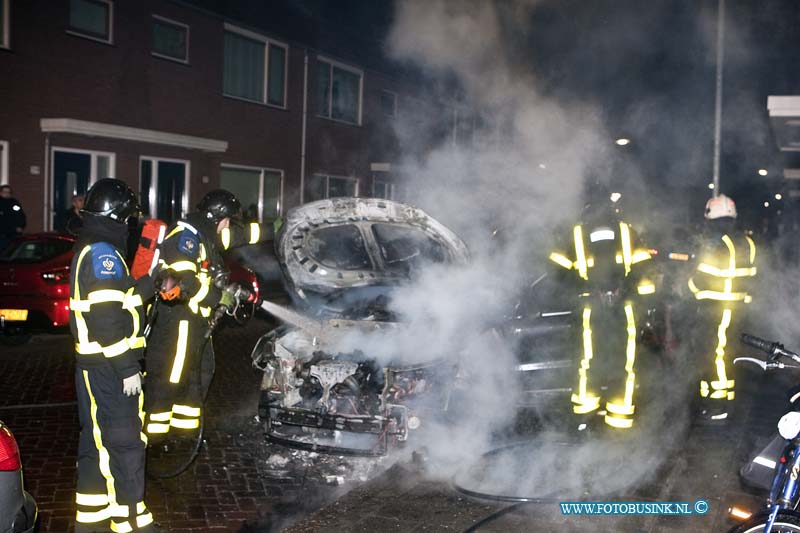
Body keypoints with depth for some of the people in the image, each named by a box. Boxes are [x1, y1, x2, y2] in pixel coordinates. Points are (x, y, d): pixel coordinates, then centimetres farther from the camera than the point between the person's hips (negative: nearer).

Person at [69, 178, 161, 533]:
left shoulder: (88, 251, 16)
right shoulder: (104, 254, -17)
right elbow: (107, 319, -23)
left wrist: (149, 284, 17)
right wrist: (128, 368, -21)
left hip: (94, 365, 10)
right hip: (109, 368, -10)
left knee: (97, 441, 16)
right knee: (125, 443, -3)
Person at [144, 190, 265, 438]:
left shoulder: (207, 236, 15)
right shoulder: (186, 234, -14)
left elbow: (244, 234, 25)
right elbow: (185, 280, -26)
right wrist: (219, 297, -27)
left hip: (195, 317, 11)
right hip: (177, 317, -11)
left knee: (200, 371, 17)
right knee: (168, 377, -8)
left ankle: (186, 427, 27)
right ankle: (154, 432, -4)